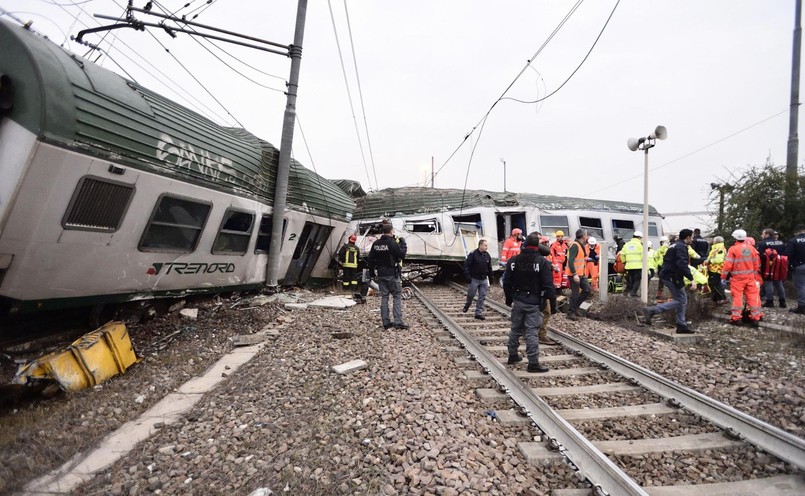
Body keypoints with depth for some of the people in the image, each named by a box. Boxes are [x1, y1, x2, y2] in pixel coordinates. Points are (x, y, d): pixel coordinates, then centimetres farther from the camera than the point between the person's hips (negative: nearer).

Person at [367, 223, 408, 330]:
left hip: (380, 274, 6)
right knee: (397, 297, 1)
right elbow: (402, 254, -13)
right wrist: (403, 243, 0)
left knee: (384, 297, 10)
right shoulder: (392, 243, -14)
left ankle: (386, 322, 12)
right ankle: (398, 322, -4)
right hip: (392, 274, -6)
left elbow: (370, 259, 10)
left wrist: (372, 271, 20)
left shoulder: (376, 244, 7)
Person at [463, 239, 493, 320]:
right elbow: (467, 265, -13)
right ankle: (466, 306, 37)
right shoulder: (473, 254, -11)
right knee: (470, 295, 8)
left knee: (482, 297, 3)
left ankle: (478, 313, 10)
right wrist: (468, 276, -19)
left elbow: (489, 268, 15)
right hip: (474, 279, -4)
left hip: (484, 280, 4)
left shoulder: (487, 255, 5)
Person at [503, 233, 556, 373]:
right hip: (534, 303, -4)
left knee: (516, 329, 17)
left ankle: (513, 355, 29)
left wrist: (509, 299, 15)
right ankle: (533, 363, 2)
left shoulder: (513, 261, 2)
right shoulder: (543, 262, -11)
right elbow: (548, 285, -14)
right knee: (532, 332, -3)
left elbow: (507, 283, 6)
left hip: (518, 301, 5)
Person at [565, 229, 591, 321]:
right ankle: (571, 313, 10)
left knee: (587, 289, 10)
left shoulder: (582, 245, 13)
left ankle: (575, 306, 22)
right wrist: (575, 274, -27)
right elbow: (570, 261, -25)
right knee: (575, 293, -2)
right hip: (574, 274, -9)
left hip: (581, 274, 9)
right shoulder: (575, 245, -17)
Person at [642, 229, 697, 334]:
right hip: (672, 277, -10)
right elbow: (682, 264, -26)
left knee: (682, 300, 12)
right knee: (680, 300, -6)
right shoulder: (681, 247, -13)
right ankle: (651, 310, -13)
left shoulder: (675, 245, 19)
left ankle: (682, 325, 14)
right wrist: (691, 279, -28)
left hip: (667, 275, 10)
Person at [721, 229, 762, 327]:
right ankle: (755, 317, 11)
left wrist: (723, 276, -5)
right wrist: (756, 276, 21)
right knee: (753, 296, 8)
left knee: (737, 297, 0)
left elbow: (728, 264, -13)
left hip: (738, 277, -5)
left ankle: (736, 318, 2)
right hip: (751, 277, 5)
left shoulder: (733, 249, -11)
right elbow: (757, 264, 12)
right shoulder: (751, 248, 7)